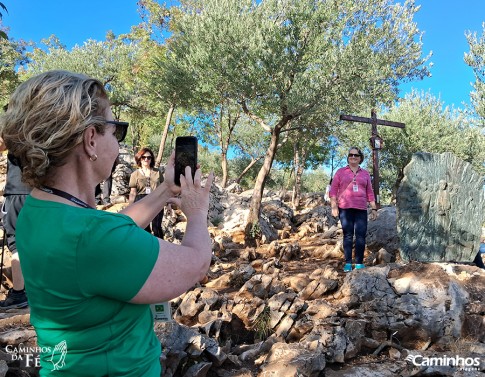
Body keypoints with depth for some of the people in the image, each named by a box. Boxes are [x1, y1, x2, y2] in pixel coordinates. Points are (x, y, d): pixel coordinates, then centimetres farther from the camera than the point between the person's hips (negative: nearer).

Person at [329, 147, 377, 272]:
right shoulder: (341, 172, 8)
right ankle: (348, 263, 3)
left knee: (361, 236, -3)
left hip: (361, 209, 2)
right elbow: (333, 190, 3)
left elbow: (370, 192, 15)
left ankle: (359, 263, 4)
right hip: (345, 209, -2)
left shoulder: (365, 173, 15)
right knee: (348, 235, -1)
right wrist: (334, 206, -6)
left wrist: (374, 208, 9)